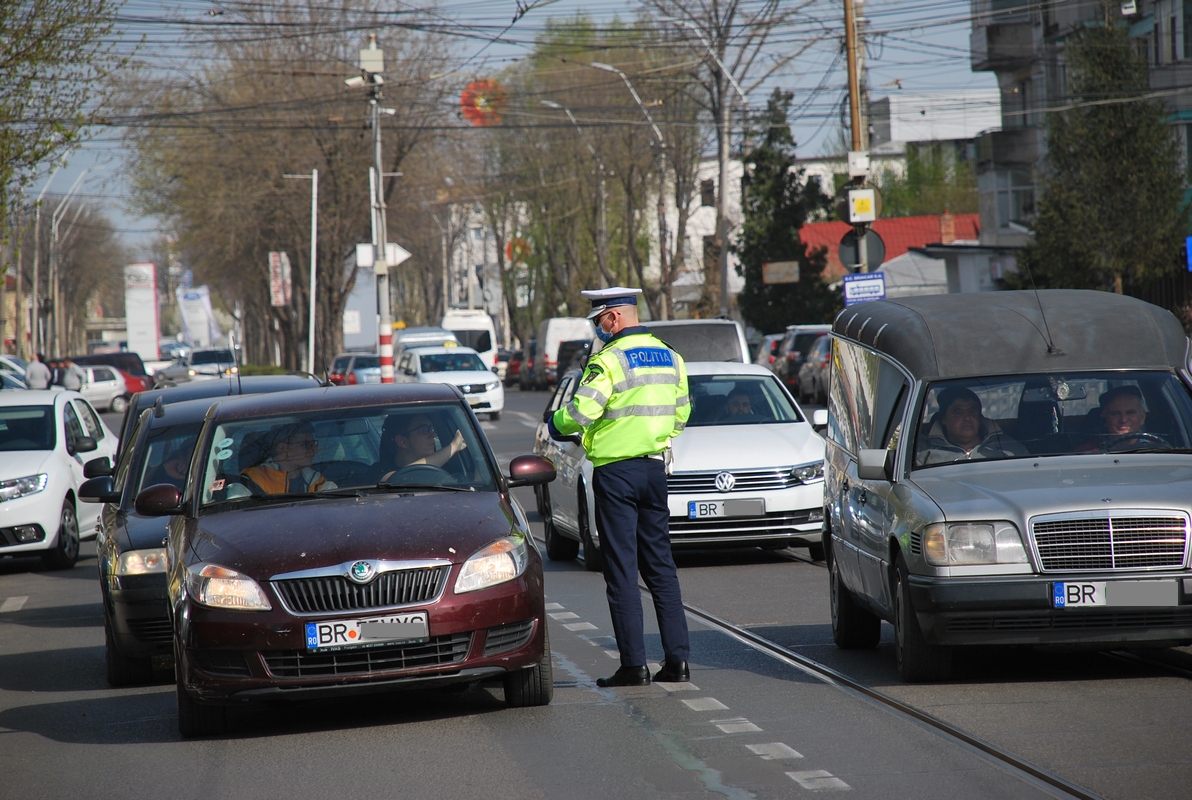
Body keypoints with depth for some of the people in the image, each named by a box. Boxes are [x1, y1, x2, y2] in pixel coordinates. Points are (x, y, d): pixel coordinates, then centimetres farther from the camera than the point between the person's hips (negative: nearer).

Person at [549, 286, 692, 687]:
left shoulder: (611, 360, -13)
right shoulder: (670, 358, 10)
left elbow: (580, 411, -20)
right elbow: (680, 414, 16)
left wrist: (556, 424, 1)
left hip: (616, 470, -7)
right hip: (655, 468, 7)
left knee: (621, 568, -3)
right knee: (660, 564, 11)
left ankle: (633, 664, -5)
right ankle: (677, 658, 6)